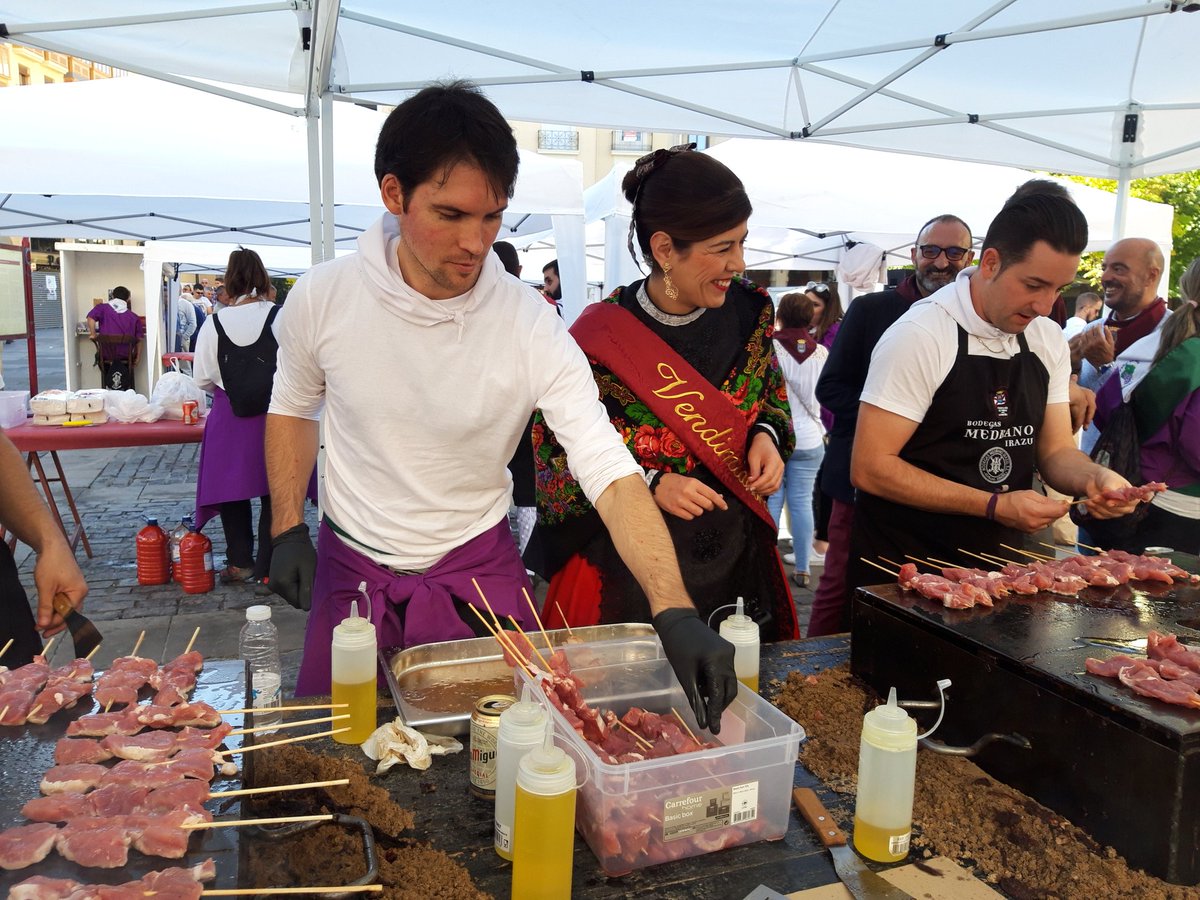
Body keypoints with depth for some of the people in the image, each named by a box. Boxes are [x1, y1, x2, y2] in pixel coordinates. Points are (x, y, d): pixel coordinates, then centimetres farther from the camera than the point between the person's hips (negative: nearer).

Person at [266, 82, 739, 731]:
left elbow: (613, 478, -25)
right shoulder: (323, 298, -14)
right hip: (351, 568, 2)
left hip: (477, 573, -1)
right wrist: (287, 530, -2)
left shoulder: (533, 330, -20)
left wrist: (676, 615, -36)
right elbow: (293, 407, 6)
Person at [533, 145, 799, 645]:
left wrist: (767, 436, -6)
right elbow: (555, 459, -11)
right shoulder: (598, 340, -17)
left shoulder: (749, 311, -2)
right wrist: (649, 486, -22)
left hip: (737, 559, 5)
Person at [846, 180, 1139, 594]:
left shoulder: (1049, 340, 2)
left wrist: (1095, 478, -15)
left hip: (1000, 559, 7)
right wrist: (995, 505, -23)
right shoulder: (920, 334, -20)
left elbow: (1055, 451, 8)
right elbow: (870, 469, -22)